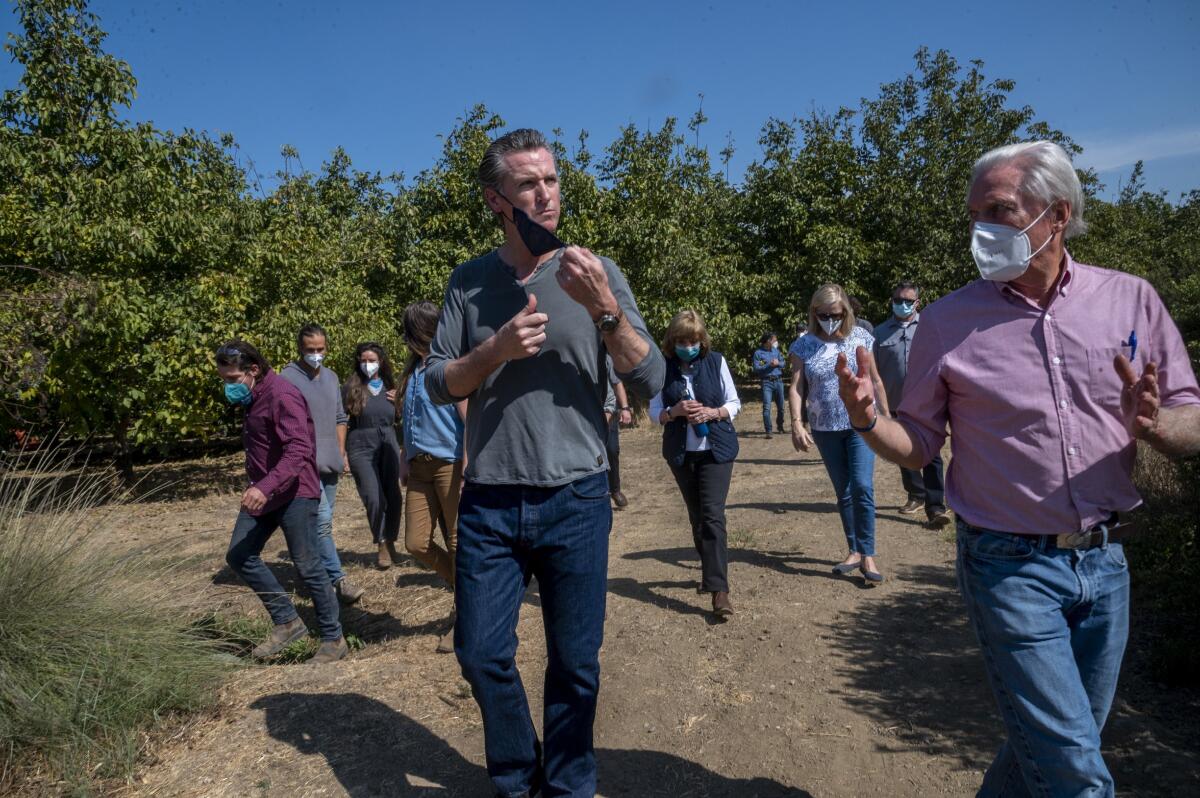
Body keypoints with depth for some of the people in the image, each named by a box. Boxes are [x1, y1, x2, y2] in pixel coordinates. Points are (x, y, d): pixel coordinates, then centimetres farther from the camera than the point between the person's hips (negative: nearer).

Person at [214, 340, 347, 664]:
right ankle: (287, 622, 17)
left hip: (294, 492, -10)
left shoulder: (281, 395, -18)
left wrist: (266, 487, -41)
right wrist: (256, 487, 16)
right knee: (239, 556, 7)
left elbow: (298, 450, -30)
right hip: (261, 492, 10)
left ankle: (334, 639, 8)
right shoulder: (252, 398, 13)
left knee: (307, 567, -5)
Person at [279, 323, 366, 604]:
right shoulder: (288, 377, -8)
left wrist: (341, 452, 15)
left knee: (322, 522, 13)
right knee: (322, 520, -14)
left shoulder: (331, 377, 14)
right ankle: (337, 579, -11)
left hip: (330, 463, 7)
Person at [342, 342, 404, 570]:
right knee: (375, 500, -10)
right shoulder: (350, 387, 0)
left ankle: (390, 543, 22)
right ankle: (381, 546, 9)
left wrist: (398, 402, 0)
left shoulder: (390, 386, 10)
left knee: (394, 498, 2)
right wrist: (341, 452, -6)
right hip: (361, 449, -3)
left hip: (388, 446, 3)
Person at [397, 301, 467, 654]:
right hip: (420, 468, 7)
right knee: (416, 544, 5)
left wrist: (469, 468, -19)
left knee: (458, 543, 1)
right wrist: (405, 459, 13)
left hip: (451, 465, -7)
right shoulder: (412, 370, 14)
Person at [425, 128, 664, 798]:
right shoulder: (471, 282, 5)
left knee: (576, 665, 9)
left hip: (576, 501, -1)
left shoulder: (598, 273, 0)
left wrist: (605, 309, -20)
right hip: (489, 504, 2)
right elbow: (439, 385, 3)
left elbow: (650, 382, -5)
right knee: (483, 656, 9)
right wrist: (496, 348, -15)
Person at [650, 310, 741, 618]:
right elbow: (654, 412, 1)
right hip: (681, 453, 2)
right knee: (696, 517, 13)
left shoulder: (716, 361, -3)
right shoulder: (663, 367, -2)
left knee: (712, 515, -12)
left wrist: (712, 413, -17)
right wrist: (675, 411, -19)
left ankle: (719, 589, -12)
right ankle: (711, 573, 32)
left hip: (716, 450, -2)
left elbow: (734, 403, 2)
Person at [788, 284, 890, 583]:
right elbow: (796, 386, -3)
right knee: (843, 492, 11)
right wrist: (796, 423, -15)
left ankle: (868, 555, -4)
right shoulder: (804, 345, 0)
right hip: (825, 429, 2)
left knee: (862, 487, -14)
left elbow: (875, 379, 6)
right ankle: (854, 551, 22)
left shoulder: (860, 337, 0)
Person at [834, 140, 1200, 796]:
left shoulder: (1131, 300, 0)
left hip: (1106, 564, 4)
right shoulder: (947, 321, -6)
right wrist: (868, 422, -22)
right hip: (1012, 568, -3)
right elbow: (918, 447, -2)